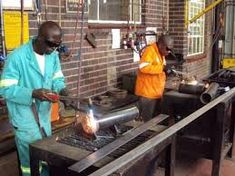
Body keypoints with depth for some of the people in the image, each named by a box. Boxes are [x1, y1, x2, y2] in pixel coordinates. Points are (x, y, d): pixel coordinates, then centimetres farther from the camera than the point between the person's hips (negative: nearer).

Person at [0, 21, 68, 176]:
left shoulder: (53, 55, -3)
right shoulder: (17, 57, -23)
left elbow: (57, 78, 6)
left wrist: (61, 89, -17)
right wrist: (33, 93, -34)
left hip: (44, 114, 7)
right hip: (25, 117, -6)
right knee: (31, 158, 5)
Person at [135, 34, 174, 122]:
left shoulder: (161, 53, 13)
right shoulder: (149, 51, -15)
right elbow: (143, 67, -30)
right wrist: (162, 68, -28)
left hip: (157, 92, 9)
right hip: (147, 92, -9)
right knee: (147, 120, -2)